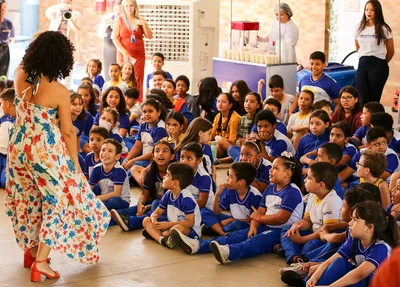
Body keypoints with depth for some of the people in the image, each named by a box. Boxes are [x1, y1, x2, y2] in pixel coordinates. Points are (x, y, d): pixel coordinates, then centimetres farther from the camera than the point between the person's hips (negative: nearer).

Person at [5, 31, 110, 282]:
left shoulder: (21, 78, -6)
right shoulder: (60, 91, -19)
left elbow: (23, 63, 21)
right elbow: (68, 132, -12)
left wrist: (43, 42, 19)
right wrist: (75, 163, -1)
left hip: (19, 149, 6)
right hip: (47, 153, -6)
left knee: (28, 200, 23)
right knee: (58, 202, 8)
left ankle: (30, 250, 38)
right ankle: (40, 261, 3)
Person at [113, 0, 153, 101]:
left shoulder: (140, 20, 8)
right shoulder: (119, 20, 3)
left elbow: (149, 36, 6)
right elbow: (115, 38, -3)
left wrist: (144, 24, -9)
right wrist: (124, 52, -12)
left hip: (139, 55, 2)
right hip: (124, 54, -2)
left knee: (138, 81, -3)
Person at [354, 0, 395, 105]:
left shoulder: (383, 29, -4)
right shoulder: (359, 28, 8)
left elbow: (391, 51, 5)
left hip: (378, 65, -3)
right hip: (362, 64, 3)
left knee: (373, 99, 0)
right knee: (361, 99, -3)